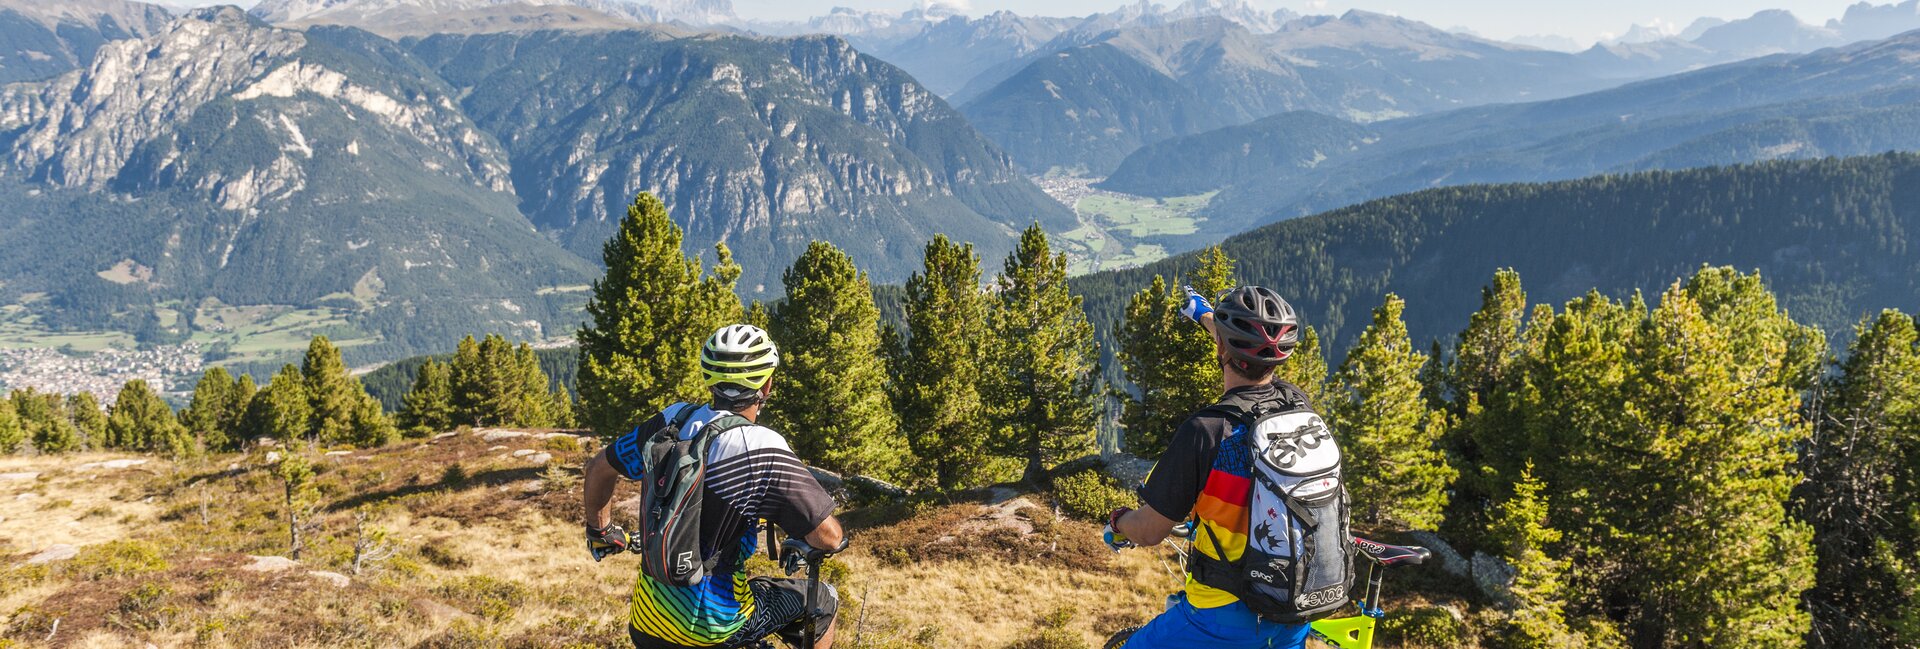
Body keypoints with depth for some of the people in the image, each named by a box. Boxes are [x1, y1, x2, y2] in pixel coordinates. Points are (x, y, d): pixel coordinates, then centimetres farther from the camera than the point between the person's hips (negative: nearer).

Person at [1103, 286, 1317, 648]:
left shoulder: (1206, 431, -24)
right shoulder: (1298, 403, -6)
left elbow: (1149, 531, -14)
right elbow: (1255, 359, 19)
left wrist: (1118, 522, 10)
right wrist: (1205, 316, 38)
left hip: (1229, 619, -6)